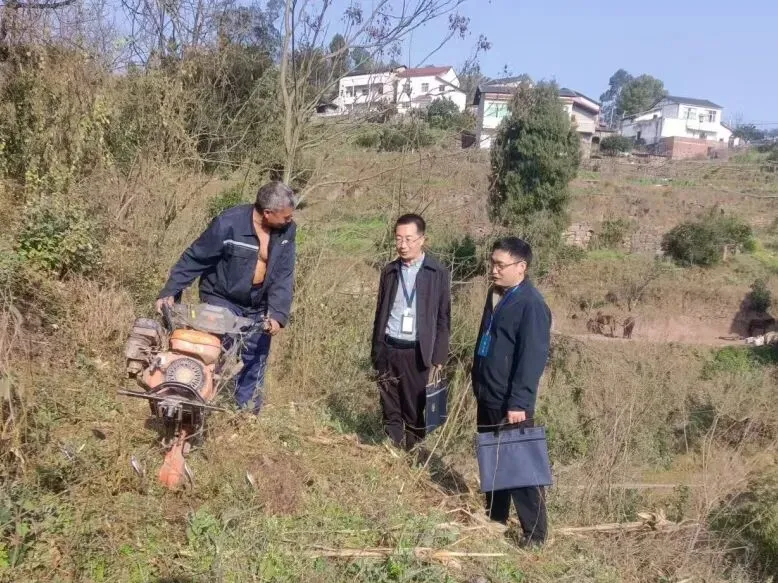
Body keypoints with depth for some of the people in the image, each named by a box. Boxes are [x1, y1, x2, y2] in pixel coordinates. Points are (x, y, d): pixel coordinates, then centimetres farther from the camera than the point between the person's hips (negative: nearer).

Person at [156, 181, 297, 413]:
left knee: (255, 360, 11)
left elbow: (284, 276, -12)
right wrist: (170, 292, -18)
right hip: (222, 299, -4)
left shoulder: (287, 231, -12)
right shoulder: (228, 224, -25)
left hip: (258, 306, 4)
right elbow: (194, 259, -16)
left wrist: (278, 313, -23)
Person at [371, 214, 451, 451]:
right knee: (390, 410, 8)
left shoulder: (438, 273, -3)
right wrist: (376, 350, 9)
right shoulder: (390, 271, 7)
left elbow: (443, 318, -1)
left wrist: (438, 356, -5)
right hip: (389, 350, 3)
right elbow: (380, 312, 11)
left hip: (417, 352, -3)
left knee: (415, 410, 5)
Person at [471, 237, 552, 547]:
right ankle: (494, 517, 34)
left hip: (511, 402, -9)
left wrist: (518, 402, -23)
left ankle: (534, 533, 12)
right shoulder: (495, 294, 9)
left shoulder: (531, 304, -18)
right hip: (487, 397, 9)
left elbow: (533, 357, -21)